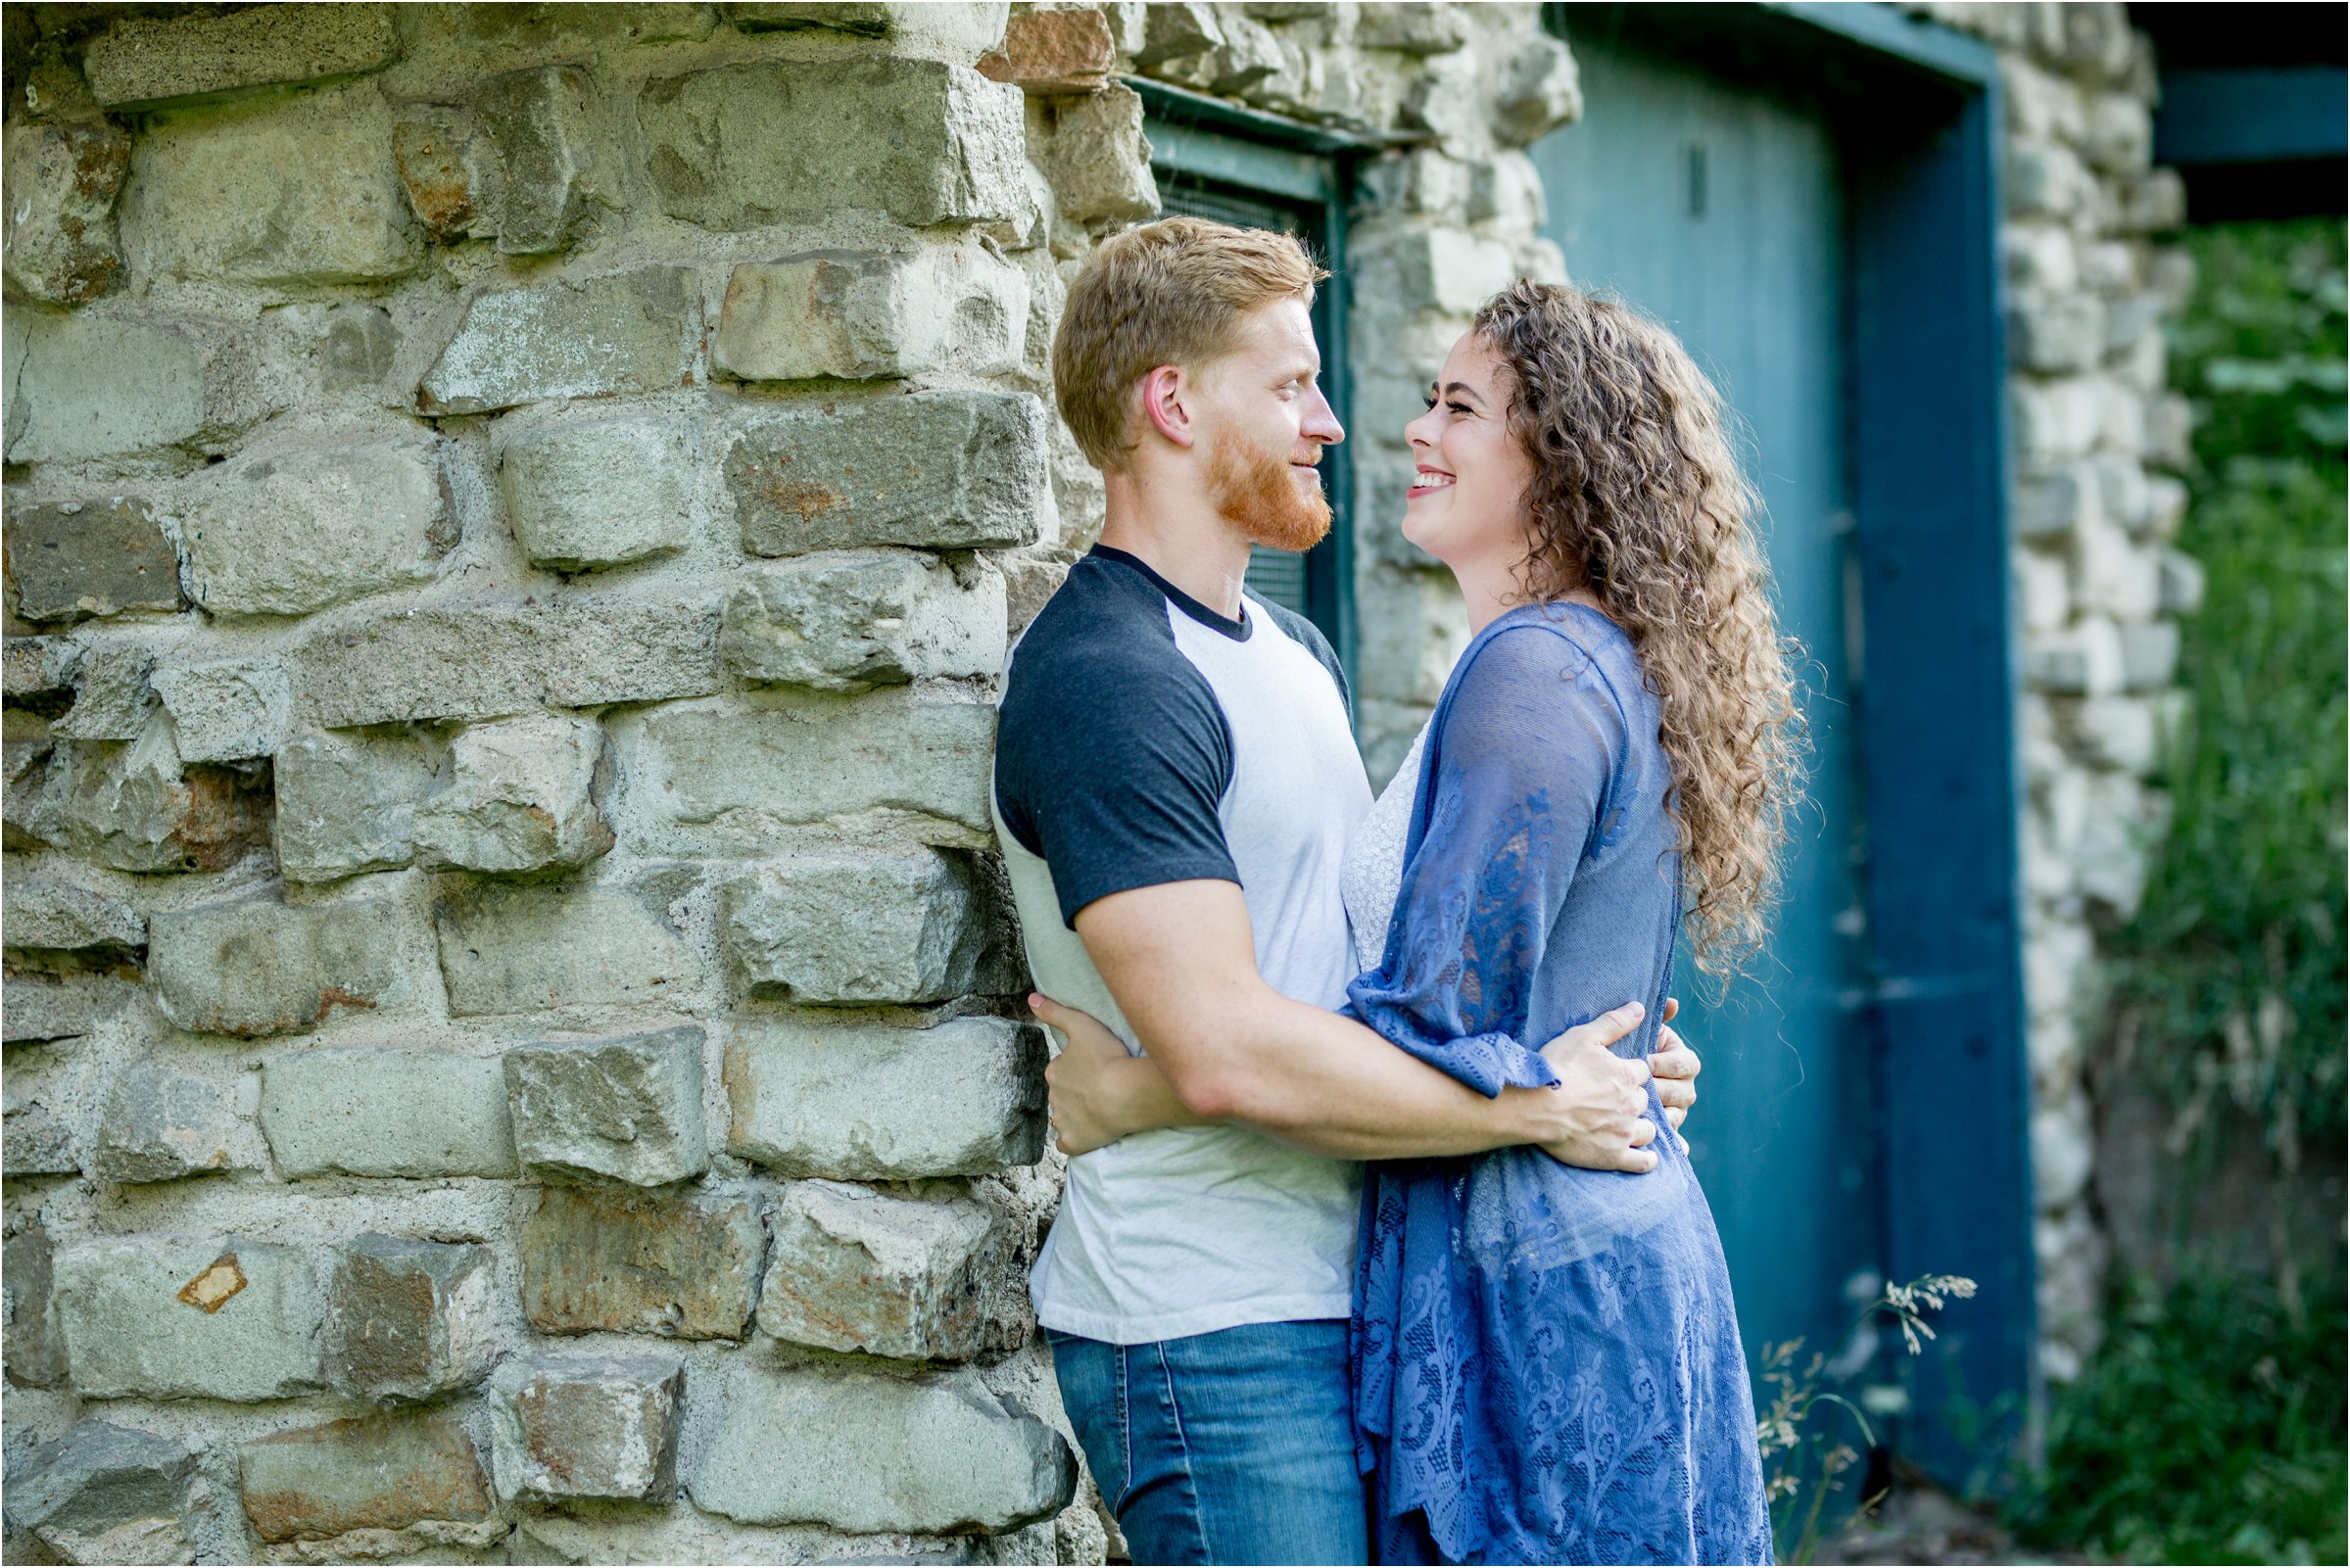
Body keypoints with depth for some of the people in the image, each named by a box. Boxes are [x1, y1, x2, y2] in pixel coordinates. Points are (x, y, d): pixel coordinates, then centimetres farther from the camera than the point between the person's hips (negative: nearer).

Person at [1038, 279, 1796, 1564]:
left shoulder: (1536, 673, -16)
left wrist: (1134, 1093, -13)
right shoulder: (1607, 667, 15)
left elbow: (1439, 1033, -20)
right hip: (1628, 1250, 10)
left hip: (1529, 1292, -10)